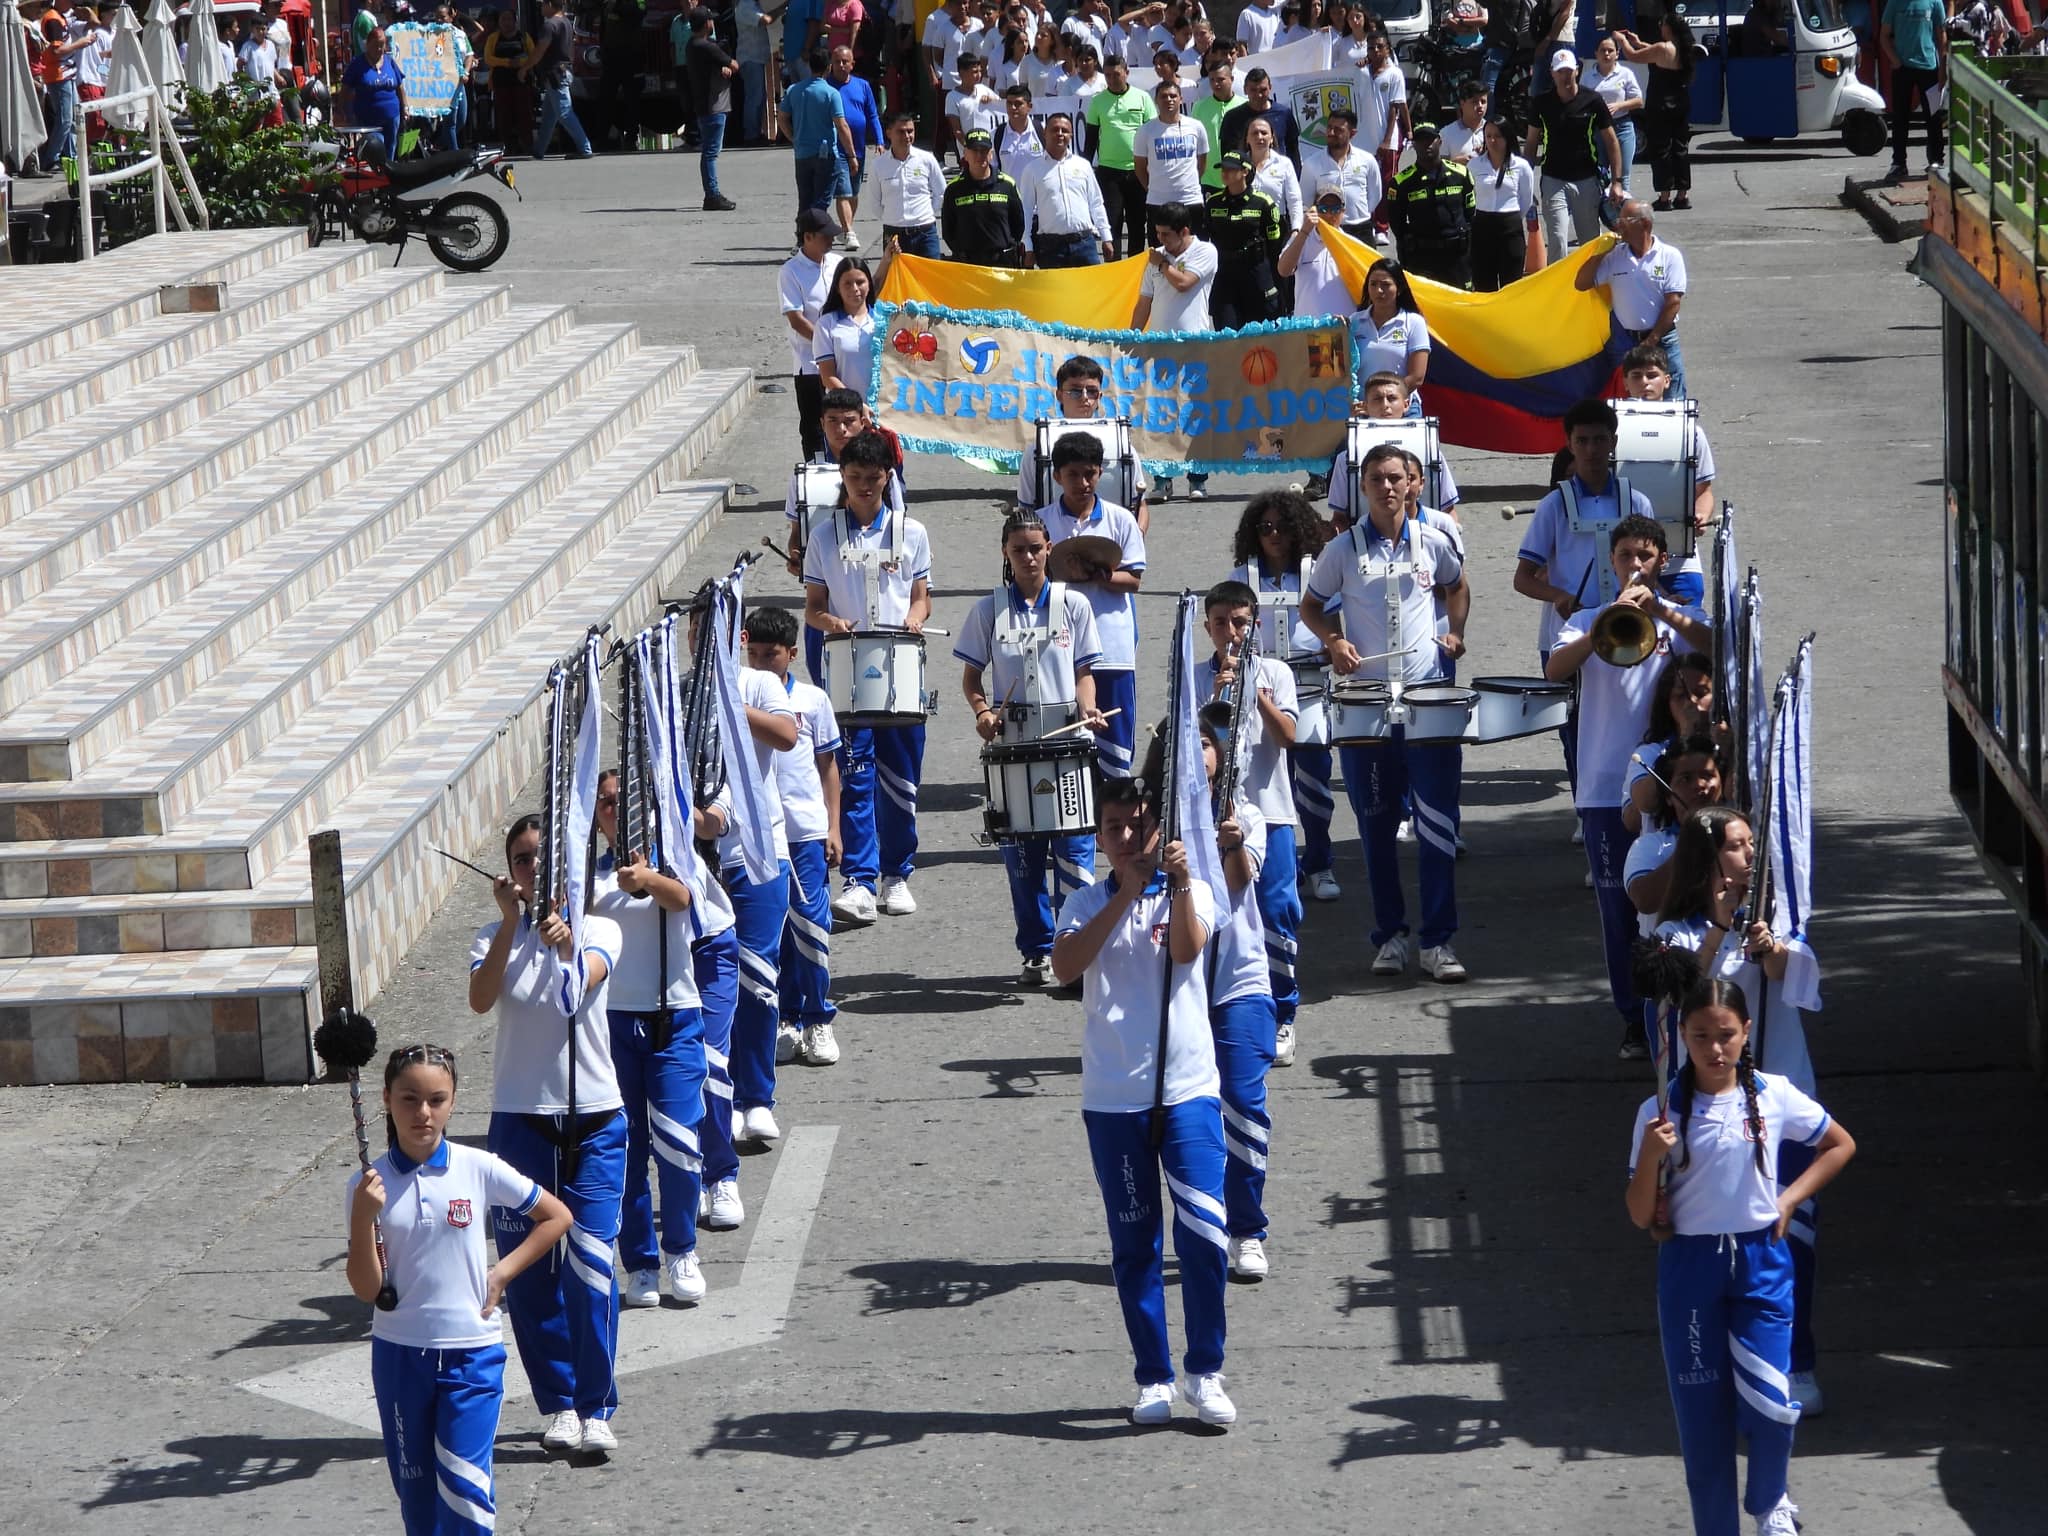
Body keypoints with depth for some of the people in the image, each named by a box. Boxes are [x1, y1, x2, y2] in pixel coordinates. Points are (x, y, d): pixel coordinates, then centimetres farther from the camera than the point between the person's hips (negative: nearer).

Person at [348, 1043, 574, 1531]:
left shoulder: (479, 1170, -6)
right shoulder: (369, 1184, -4)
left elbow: (556, 1217, 7)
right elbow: (366, 1289, -6)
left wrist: (502, 1272, -1)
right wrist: (363, 1216, -19)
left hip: (472, 1351, -2)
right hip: (399, 1353, 2)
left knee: (464, 1483, -10)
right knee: (414, 1486, 10)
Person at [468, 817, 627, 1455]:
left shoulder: (597, 929, 1)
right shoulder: (497, 937, 4)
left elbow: (584, 982, -23)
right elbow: (481, 999, -17)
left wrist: (566, 944, -45)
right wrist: (511, 921, -26)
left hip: (595, 1119, -2)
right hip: (521, 1118, 2)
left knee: (591, 1261, -9)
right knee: (529, 1267, 3)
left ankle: (596, 1408, -3)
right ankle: (558, 1404, 14)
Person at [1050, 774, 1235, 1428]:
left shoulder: (1189, 893, 4)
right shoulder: (1088, 905, 7)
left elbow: (1187, 946, -17)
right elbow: (1065, 967, -13)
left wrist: (1178, 885, -33)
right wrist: (1125, 895, -19)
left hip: (1188, 1089, -2)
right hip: (1112, 1099, 2)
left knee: (1204, 1233, -9)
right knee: (1133, 1245, 7)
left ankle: (1205, 1372, 3)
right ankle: (1153, 1379, 16)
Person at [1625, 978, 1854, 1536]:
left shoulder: (1774, 1097, -4)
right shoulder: (1660, 1113, -6)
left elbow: (1840, 1145, 12)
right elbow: (1641, 1216, -5)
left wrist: (1789, 1200, 1)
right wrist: (1652, 1154, -21)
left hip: (1760, 1263, 0)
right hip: (1689, 1266, 0)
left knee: (1768, 1402, -9)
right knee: (1701, 1411, 3)